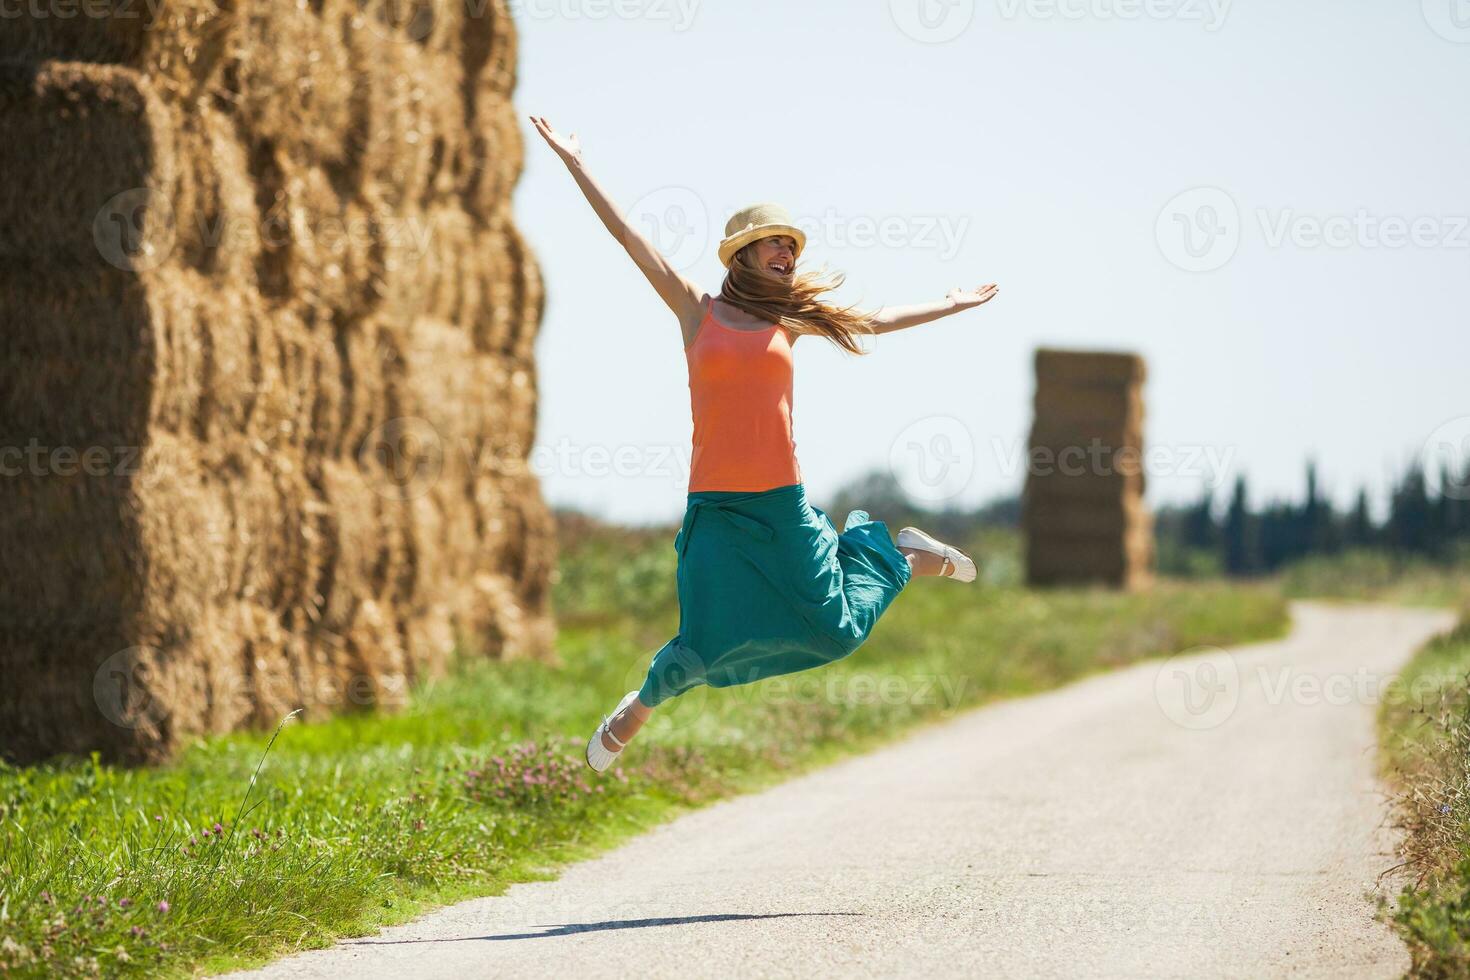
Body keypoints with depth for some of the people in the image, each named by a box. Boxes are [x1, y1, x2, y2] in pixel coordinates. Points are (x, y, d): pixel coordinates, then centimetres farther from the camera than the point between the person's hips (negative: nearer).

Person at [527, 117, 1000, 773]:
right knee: (704, 650, -10)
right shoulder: (698, 312, 3)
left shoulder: (788, 320, 11)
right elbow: (625, 234, 1)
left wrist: (951, 306, 36)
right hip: (717, 506, -2)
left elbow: (875, 322, 27)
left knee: (836, 630, 6)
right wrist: (574, 164, -2)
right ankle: (641, 706, 22)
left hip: (784, 502, 3)